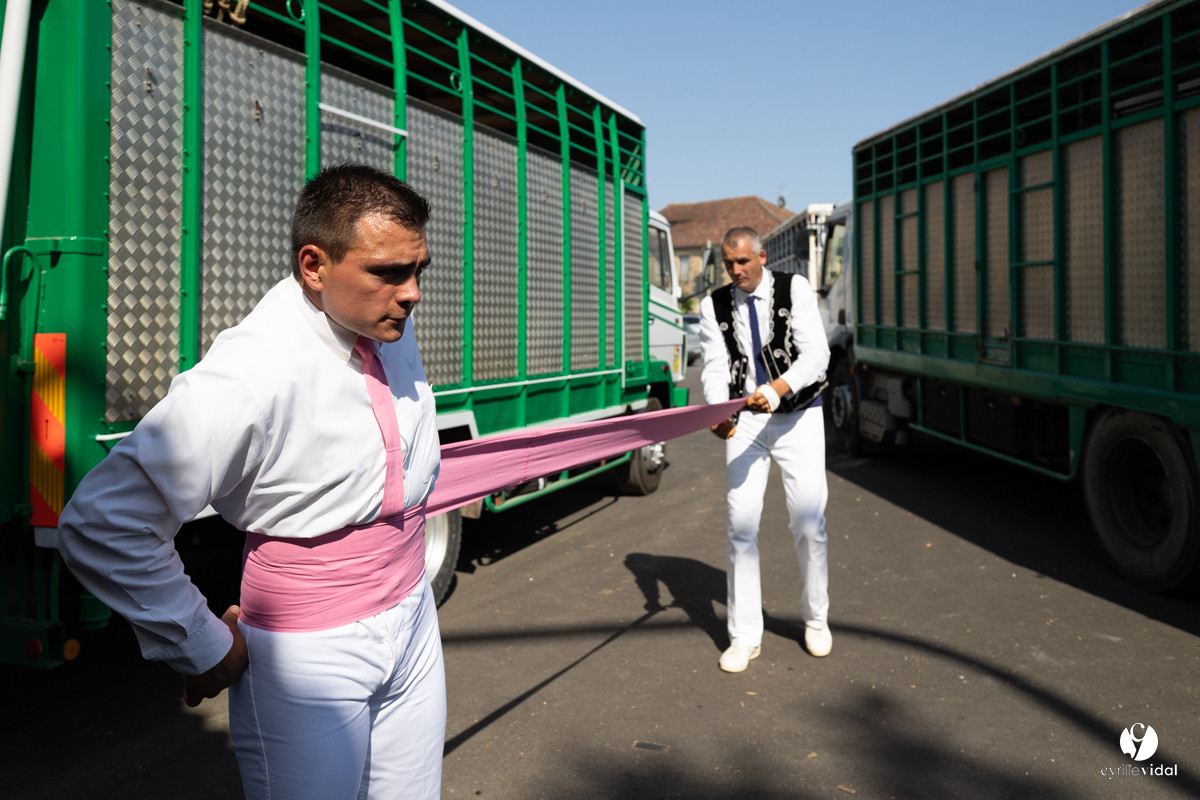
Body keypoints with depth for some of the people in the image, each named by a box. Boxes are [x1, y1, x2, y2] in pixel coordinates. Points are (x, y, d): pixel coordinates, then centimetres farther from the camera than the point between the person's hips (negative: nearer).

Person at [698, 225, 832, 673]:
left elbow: (816, 355, -15)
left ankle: (816, 619, 24)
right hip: (745, 421, 1)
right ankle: (745, 637, 8)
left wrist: (776, 390, -32)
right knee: (739, 525, -3)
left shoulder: (794, 290, -4)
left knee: (808, 523, 0)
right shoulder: (714, 305, 1)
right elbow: (714, 368, -7)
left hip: (798, 417, -1)